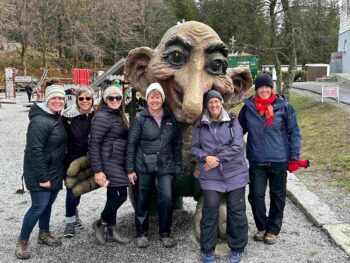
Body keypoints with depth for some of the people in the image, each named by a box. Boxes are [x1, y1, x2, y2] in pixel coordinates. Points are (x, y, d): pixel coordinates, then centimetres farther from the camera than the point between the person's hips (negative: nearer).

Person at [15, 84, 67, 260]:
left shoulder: (57, 118, 7)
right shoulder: (40, 122, -22)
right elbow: (35, 151, -24)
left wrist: (59, 172, 17)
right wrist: (42, 177, -22)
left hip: (55, 171, 9)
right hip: (40, 173, -9)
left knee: (48, 203, 17)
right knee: (39, 206, -7)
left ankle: (44, 234, 35)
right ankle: (22, 242, 11)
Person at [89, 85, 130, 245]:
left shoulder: (118, 116, 13)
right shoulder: (102, 117, -13)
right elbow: (94, 145, -16)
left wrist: (128, 167, 19)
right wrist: (97, 170, -20)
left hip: (118, 164, 9)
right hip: (109, 164, -9)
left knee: (114, 197, 13)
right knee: (120, 196, -9)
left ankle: (111, 232, 23)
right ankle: (99, 224, 12)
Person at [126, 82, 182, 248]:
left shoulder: (170, 118, 5)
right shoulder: (140, 119, -4)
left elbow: (177, 143, 10)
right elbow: (131, 144, -4)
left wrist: (177, 165, 7)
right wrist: (130, 169, -6)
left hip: (165, 166, 2)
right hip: (143, 166, -1)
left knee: (166, 198, -6)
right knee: (142, 200, 8)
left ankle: (165, 233, 14)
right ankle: (142, 233, 26)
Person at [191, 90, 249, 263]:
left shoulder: (233, 122, 1)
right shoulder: (200, 124, 6)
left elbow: (237, 146, -8)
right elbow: (194, 147, 6)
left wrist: (217, 159, -15)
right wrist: (206, 157, -14)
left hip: (234, 173, 0)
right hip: (210, 175, 0)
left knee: (236, 210, 4)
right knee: (210, 209, -4)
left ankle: (237, 248, 21)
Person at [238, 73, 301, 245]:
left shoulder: (283, 106, -6)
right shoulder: (248, 107, 0)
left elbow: (294, 132, -1)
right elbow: (239, 130, 11)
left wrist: (294, 156, -5)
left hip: (279, 160, -1)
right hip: (256, 161, 1)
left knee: (277, 196, 11)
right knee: (256, 195, 6)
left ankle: (273, 229, 29)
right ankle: (261, 227, 28)